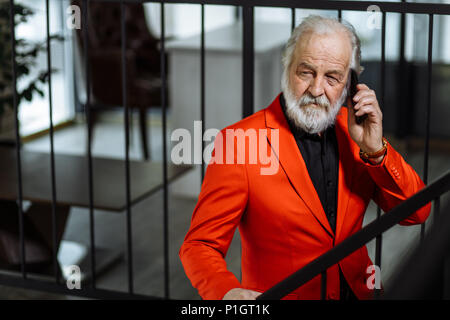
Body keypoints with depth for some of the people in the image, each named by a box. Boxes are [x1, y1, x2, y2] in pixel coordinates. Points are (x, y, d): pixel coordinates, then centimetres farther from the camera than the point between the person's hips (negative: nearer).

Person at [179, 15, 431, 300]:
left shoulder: (354, 128, 3)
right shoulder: (238, 142, -11)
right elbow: (200, 245, -10)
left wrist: (375, 149, -13)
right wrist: (228, 292, -30)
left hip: (358, 291, 3)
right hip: (277, 295, -3)